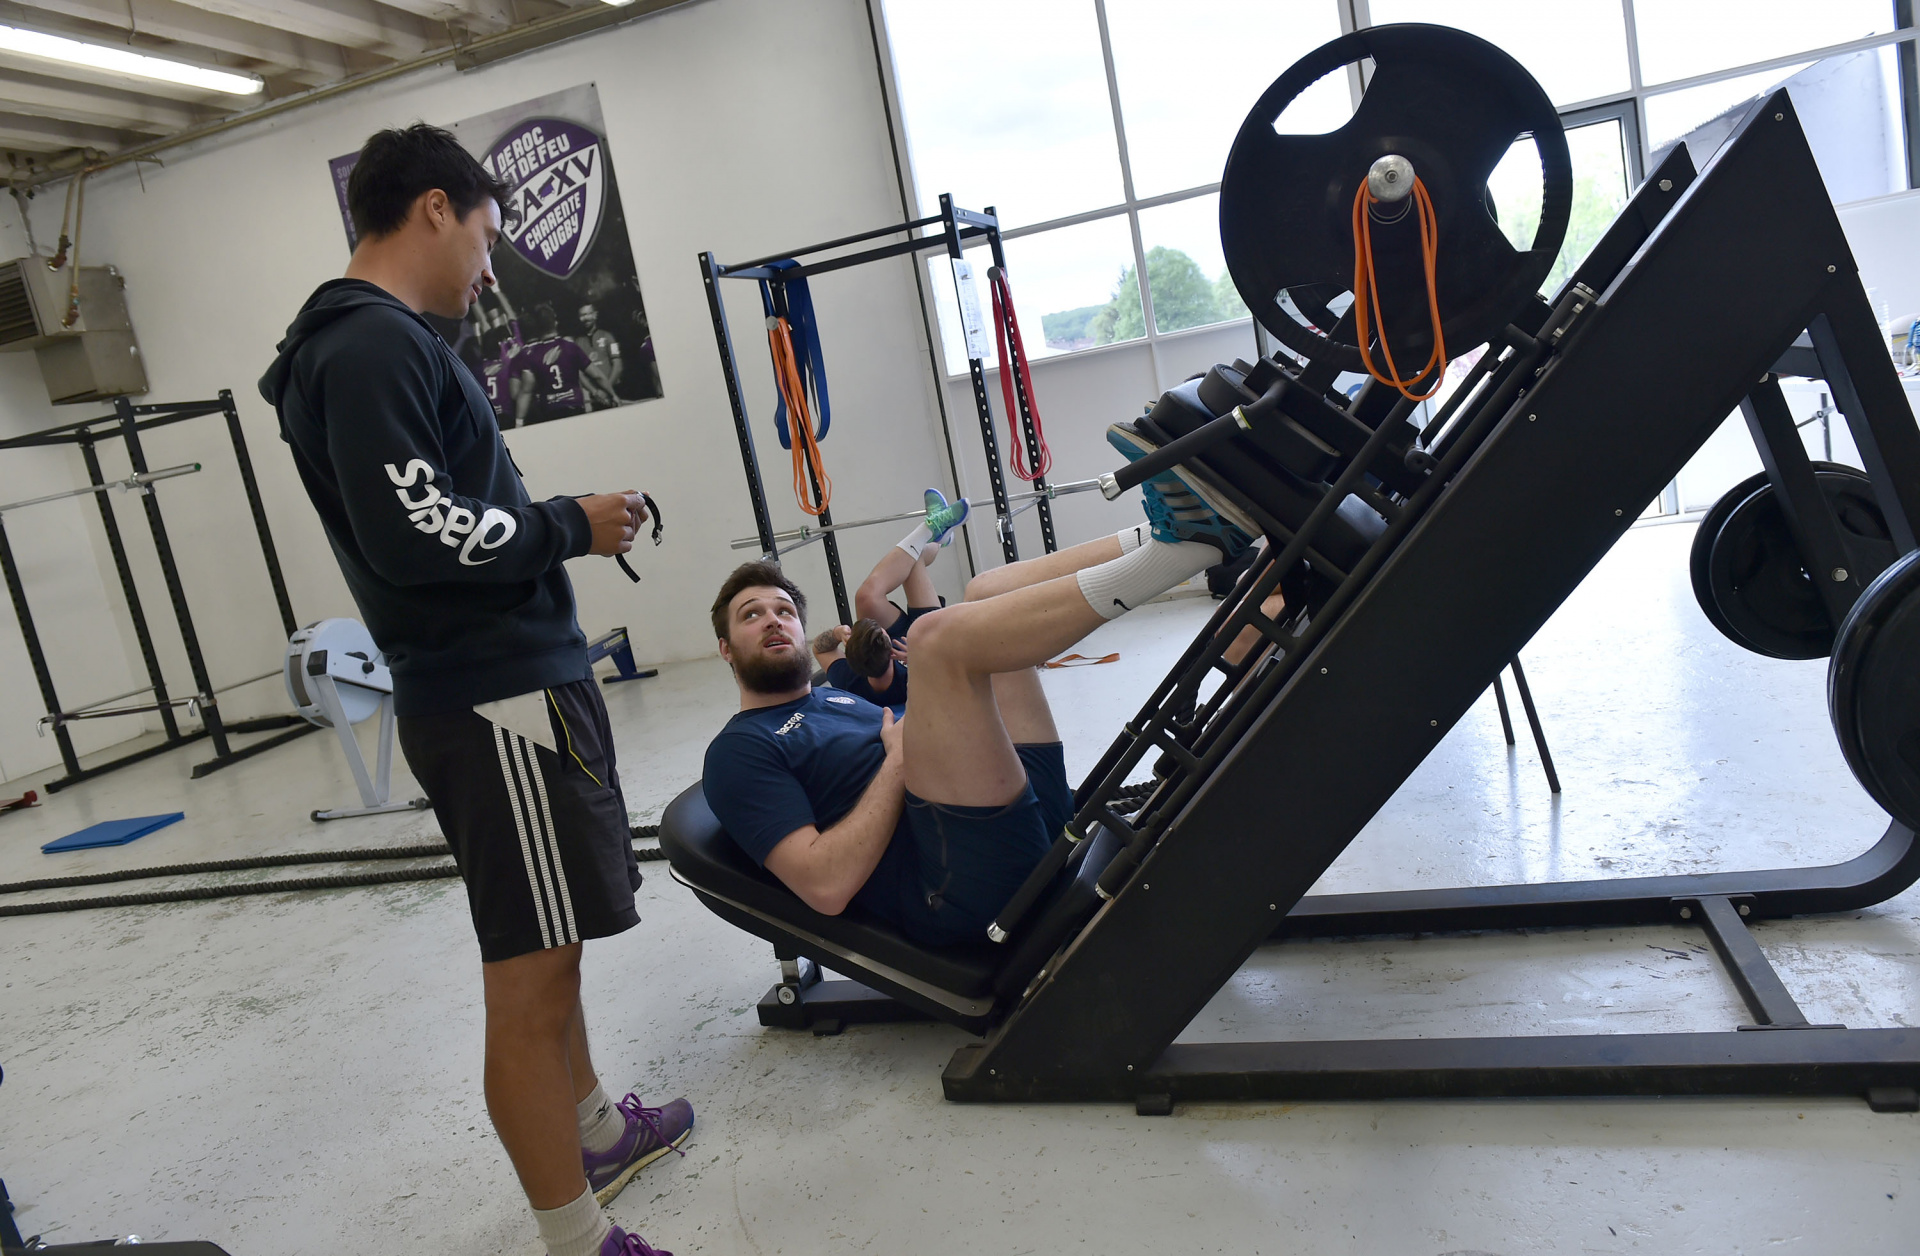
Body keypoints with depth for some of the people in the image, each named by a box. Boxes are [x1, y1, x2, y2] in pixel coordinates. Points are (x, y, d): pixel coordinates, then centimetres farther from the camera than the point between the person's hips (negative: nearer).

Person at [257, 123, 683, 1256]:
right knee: (529, 976, -2)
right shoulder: (375, 344, -14)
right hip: (498, 700, -11)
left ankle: (594, 1129, 38)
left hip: (512, 679, 11)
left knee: (547, 946, 21)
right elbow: (413, 535, -23)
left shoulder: (383, 340, 18)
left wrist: (562, 525, 10)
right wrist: (572, 526, -11)